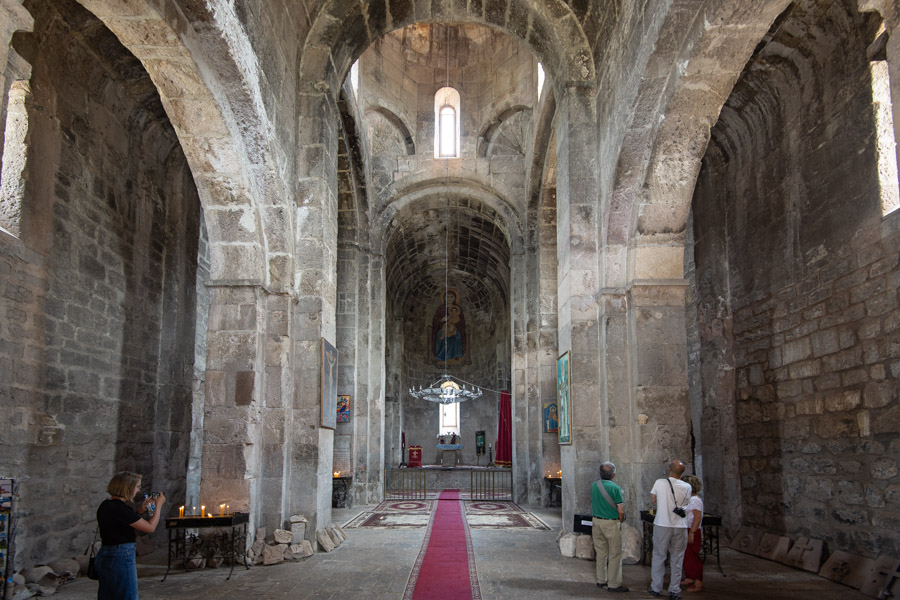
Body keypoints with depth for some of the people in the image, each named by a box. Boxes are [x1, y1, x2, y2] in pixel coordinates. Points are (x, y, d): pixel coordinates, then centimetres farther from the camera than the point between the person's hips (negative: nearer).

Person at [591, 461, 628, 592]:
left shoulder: (593, 486, 2)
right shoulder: (615, 488, -15)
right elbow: (621, 510, -13)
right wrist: (620, 521, 3)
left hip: (596, 521, 6)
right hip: (611, 523, -6)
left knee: (601, 552, 15)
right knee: (614, 554, 4)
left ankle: (601, 580, 23)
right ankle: (613, 584, 7)